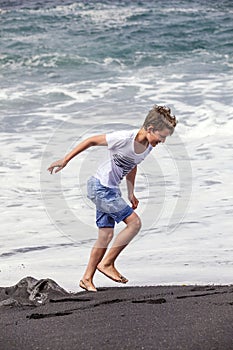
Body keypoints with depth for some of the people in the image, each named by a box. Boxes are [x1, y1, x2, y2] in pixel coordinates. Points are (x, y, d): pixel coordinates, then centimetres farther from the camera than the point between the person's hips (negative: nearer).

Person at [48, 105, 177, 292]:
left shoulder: (148, 146, 1)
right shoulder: (125, 138, -24)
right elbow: (91, 141, -15)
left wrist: (131, 193, 24)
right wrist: (65, 160, -13)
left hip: (111, 190, 8)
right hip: (99, 186, -8)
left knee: (106, 235, 6)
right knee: (134, 222, -13)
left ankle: (87, 279, 14)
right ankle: (107, 263, -4)